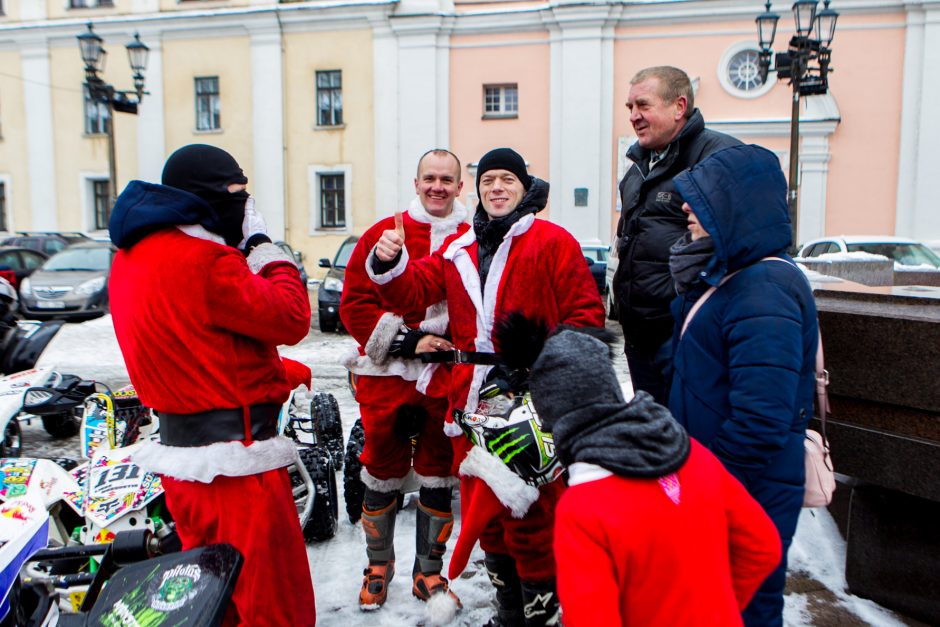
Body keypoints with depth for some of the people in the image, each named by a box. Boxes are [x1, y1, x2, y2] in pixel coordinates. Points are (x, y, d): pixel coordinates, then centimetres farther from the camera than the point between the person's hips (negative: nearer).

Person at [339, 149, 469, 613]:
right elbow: (354, 302, -3)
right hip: (388, 374, -1)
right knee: (382, 471, 10)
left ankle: (429, 571, 29)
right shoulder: (384, 234, 0)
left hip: (448, 379, 1)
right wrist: (408, 341, -12)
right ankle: (378, 567, 32)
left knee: (438, 475, 11)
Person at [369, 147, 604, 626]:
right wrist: (388, 264, -8)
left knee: (527, 507, -2)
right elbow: (414, 289, 11)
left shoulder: (552, 242, -2)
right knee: (481, 506, 15)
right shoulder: (459, 249, 16)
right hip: (472, 398, 6)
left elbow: (586, 312, -5)